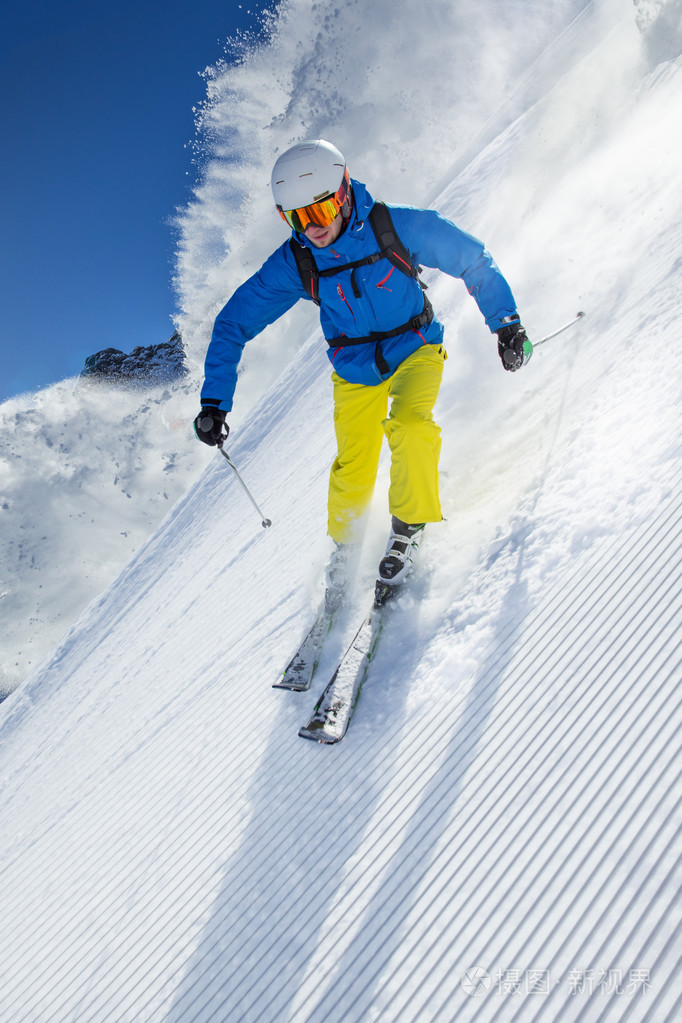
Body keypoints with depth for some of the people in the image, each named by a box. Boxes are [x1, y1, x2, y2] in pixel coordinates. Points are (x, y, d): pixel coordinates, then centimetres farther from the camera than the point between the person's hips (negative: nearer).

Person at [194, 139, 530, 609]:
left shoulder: (398, 227, -22)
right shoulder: (292, 264, -17)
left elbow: (473, 259, -9)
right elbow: (233, 324, -10)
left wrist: (506, 324, -11)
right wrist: (214, 402, -18)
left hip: (416, 349, -1)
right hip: (356, 371, 2)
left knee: (409, 426, -29)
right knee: (353, 470, -3)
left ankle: (409, 528, -7)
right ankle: (345, 547, 26)